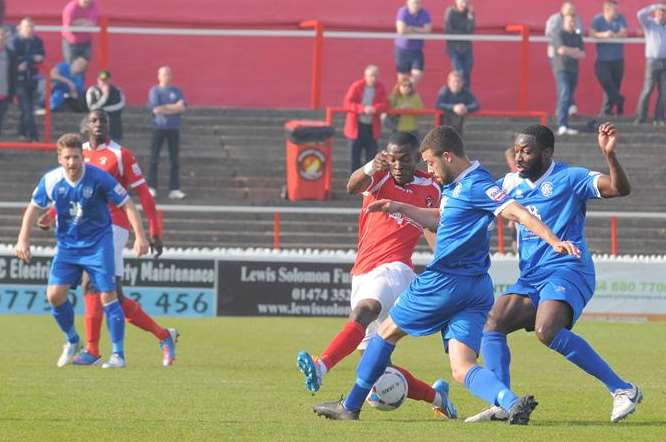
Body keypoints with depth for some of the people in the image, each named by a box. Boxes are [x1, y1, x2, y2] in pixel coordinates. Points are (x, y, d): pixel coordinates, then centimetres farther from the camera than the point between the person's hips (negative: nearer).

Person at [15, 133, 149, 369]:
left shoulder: (99, 178, -18)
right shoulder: (51, 180, -10)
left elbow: (126, 203, -11)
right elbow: (34, 207, 6)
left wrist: (140, 236, -18)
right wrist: (23, 240, 1)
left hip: (98, 243, -3)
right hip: (67, 244, 3)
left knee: (108, 296, -11)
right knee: (54, 294, -8)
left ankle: (118, 354, -2)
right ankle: (72, 341, 17)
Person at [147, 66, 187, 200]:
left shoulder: (177, 91, 10)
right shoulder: (155, 91, 0)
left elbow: (182, 108, -1)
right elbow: (156, 109, -12)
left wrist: (164, 109, -12)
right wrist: (174, 107, -6)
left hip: (174, 128, 3)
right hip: (159, 127, -3)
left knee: (175, 160, 2)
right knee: (154, 158, -2)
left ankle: (174, 189, 3)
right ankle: (151, 187, 3)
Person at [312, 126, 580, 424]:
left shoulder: (475, 186, -14)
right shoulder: (455, 186, 15)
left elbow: (519, 213, -23)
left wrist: (554, 241, -35)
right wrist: (400, 208, 28)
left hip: (445, 283, -9)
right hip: (476, 290, 9)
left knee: (387, 332, 12)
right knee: (462, 369, -3)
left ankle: (350, 406, 22)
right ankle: (511, 403, -30)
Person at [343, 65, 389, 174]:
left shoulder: (380, 88, 1)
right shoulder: (356, 86, -7)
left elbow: (385, 104, -6)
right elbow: (347, 103, -13)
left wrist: (375, 108, -28)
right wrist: (363, 109, -26)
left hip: (372, 127, 2)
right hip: (356, 127, -2)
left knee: (371, 154, 4)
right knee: (355, 156, 4)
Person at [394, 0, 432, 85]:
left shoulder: (425, 14, -4)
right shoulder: (403, 12, -13)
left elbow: (427, 30, -13)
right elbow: (401, 30, -25)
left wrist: (411, 28, -17)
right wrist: (419, 31, -12)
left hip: (417, 50, 2)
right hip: (402, 49, -2)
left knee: (417, 75, -11)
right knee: (402, 77, 6)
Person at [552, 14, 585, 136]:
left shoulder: (577, 37, 16)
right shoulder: (559, 35, -2)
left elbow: (582, 55, 7)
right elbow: (562, 50, -18)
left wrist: (568, 51, -9)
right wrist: (575, 51, -3)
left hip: (573, 71, 7)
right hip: (562, 70, -7)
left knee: (569, 99, 8)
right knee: (564, 96, -19)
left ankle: (563, 126, 14)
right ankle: (562, 126, -28)